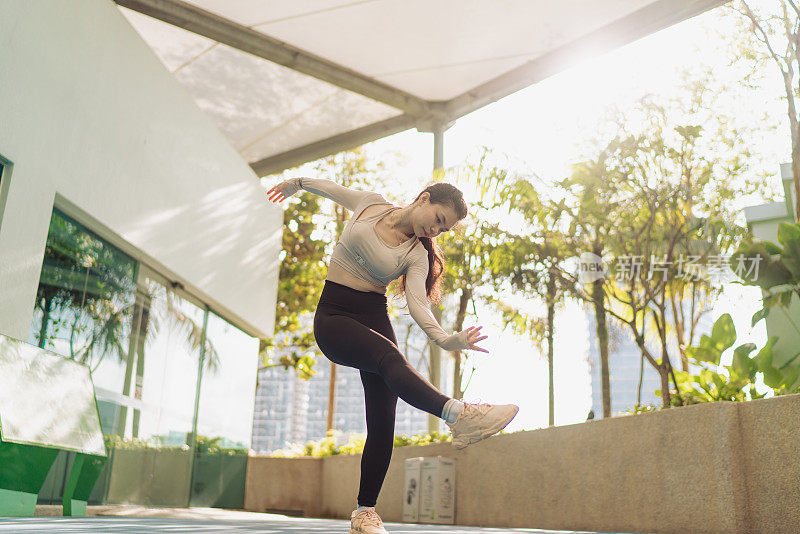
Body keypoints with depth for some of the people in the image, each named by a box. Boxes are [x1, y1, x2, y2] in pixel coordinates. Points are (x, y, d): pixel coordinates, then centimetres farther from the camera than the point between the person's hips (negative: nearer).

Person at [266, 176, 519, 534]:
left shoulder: (417, 256, 2)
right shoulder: (369, 204, 2)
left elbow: (417, 303, -13)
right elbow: (329, 187, 21)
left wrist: (445, 340, -31)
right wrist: (295, 184, 37)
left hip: (375, 317, 3)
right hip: (333, 316, -3)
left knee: (382, 422, -10)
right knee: (388, 355, -34)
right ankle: (458, 414, -57)